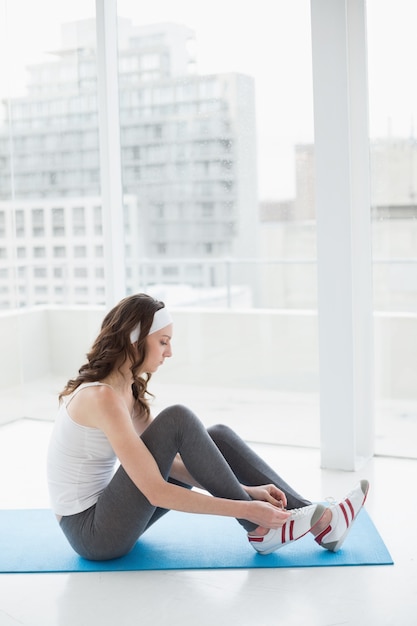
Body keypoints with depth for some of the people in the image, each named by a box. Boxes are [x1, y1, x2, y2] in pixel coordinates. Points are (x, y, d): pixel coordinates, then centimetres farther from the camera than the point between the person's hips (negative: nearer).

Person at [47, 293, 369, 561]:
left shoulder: (129, 388, 4)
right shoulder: (103, 398, -25)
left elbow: (166, 457, 5)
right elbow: (156, 491, -29)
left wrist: (246, 490, -5)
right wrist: (245, 509, -27)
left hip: (106, 509, 9)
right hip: (93, 532, -9)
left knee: (218, 436, -1)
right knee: (179, 420, -23)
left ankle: (313, 518, -1)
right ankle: (260, 529, -13)